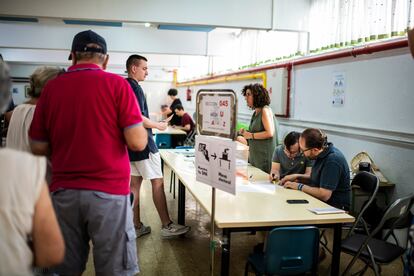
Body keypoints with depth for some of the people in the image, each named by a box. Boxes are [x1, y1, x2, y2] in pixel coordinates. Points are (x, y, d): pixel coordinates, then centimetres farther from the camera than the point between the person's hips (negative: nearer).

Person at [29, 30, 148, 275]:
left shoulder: (52, 87, 3)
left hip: (63, 191, 4)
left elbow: (38, 147, 8)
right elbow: (138, 142, -11)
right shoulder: (117, 84, -6)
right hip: (109, 191, -3)